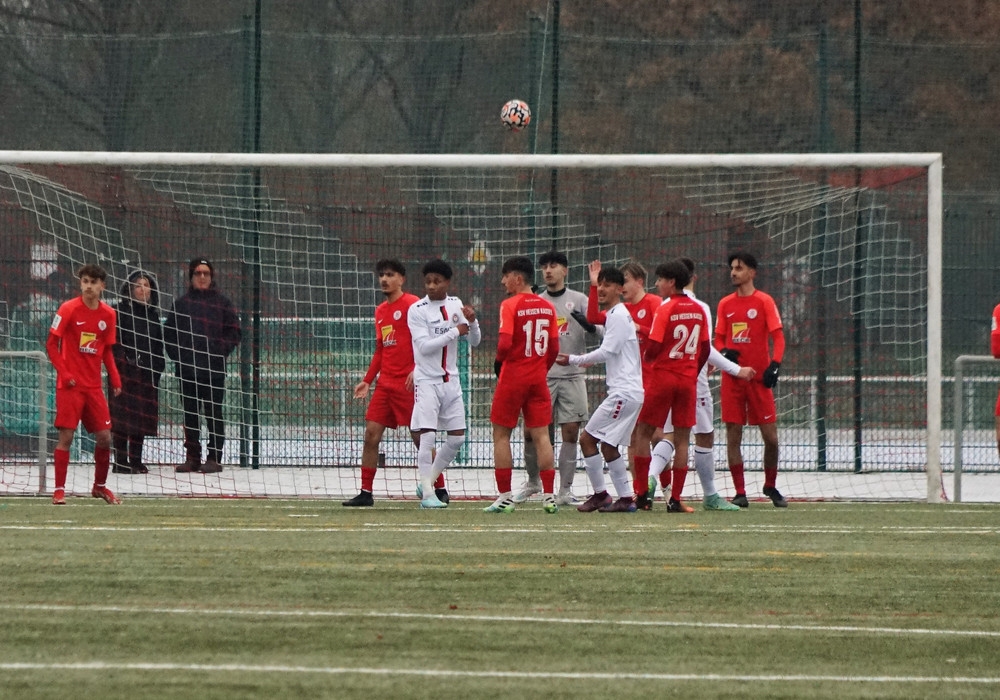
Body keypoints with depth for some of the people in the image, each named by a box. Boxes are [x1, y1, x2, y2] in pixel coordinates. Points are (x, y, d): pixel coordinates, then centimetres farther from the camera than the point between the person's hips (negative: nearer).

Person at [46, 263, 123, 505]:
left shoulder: (108, 314, 6)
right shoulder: (68, 309, -8)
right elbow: (51, 344, -5)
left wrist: (114, 377, 2)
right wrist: (64, 373, -14)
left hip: (93, 385, 5)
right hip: (70, 385, -5)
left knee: (104, 437, 4)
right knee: (66, 436, -8)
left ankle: (99, 486, 22)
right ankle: (59, 490, -1)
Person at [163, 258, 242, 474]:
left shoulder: (221, 303, 4)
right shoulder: (182, 304, 10)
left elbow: (234, 333, 3)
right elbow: (169, 332, 12)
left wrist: (220, 351, -7)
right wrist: (177, 355, 1)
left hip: (213, 369, -3)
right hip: (188, 369, 3)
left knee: (214, 413, -3)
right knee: (190, 414, 6)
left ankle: (214, 458, 0)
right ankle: (192, 457, 11)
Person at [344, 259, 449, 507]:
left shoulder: (411, 304, -7)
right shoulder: (380, 311, 17)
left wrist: (416, 370, -23)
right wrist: (367, 380, 19)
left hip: (408, 384, -7)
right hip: (385, 383, 7)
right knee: (371, 435, 1)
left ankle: (440, 490, 7)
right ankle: (365, 493, 4)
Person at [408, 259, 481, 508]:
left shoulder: (455, 305, 5)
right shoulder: (417, 310, -9)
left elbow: (474, 341, 7)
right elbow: (424, 345, -18)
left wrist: (472, 321, -13)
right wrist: (455, 332, -21)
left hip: (451, 379, 5)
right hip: (427, 380, -5)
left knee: (457, 437, 5)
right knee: (426, 436, -12)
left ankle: (428, 482, 20)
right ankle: (427, 494, -8)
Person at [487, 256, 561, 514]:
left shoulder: (510, 305, -11)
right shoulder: (547, 307, 6)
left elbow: (505, 343, -19)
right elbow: (554, 347, 7)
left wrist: (498, 363, -1)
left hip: (513, 376, -5)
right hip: (539, 377, 5)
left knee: (501, 434, 5)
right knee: (541, 435, 5)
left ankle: (505, 497, 3)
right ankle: (549, 496, 1)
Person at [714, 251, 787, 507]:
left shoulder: (764, 301, -1)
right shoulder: (725, 304, 10)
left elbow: (778, 337, -4)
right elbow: (718, 339, 14)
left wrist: (774, 364, -19)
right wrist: (724, 352, -8)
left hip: (759, 377, -3)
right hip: (732, 378, 3)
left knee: (770, 437, -2)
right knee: (733, 436, -1)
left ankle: (771, 486, 18)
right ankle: (740, 493, 4)